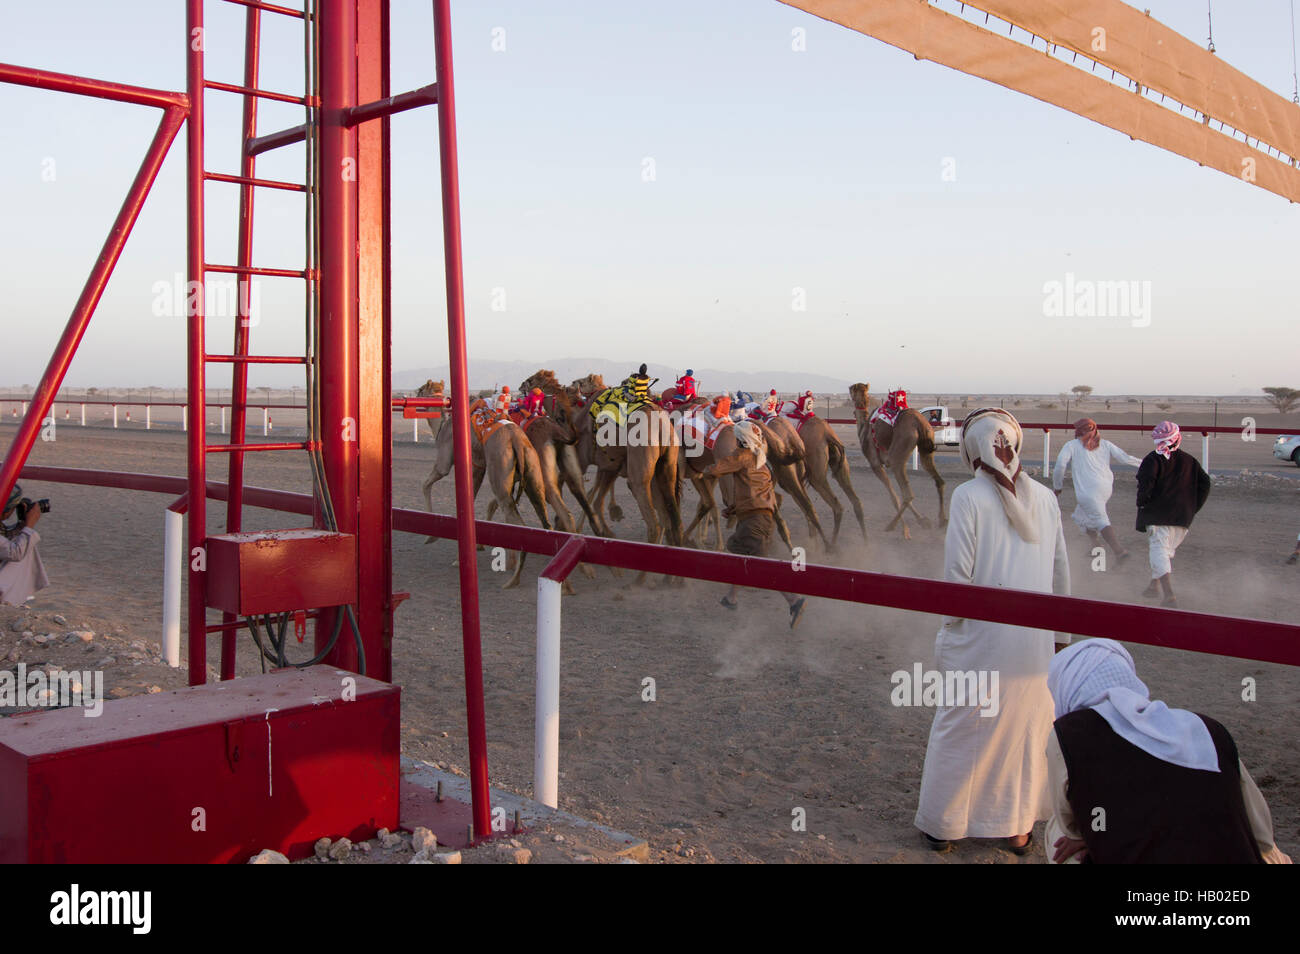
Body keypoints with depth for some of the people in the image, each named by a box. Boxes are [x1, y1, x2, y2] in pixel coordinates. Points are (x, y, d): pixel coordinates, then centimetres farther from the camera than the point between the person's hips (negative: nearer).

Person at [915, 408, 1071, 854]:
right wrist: (1060, 633, 17)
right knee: (1027, 732, 16)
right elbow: (1061, 571, 8)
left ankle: (944, 825, 24)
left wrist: (951, 625, 2)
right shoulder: (1044, 496, 3)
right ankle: (1018, 828, 28)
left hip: (982, 637, -4)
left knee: (961, 729, 11)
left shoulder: (969, 495, -10)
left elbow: (958, 571, -12)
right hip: (1037, 641, 4)